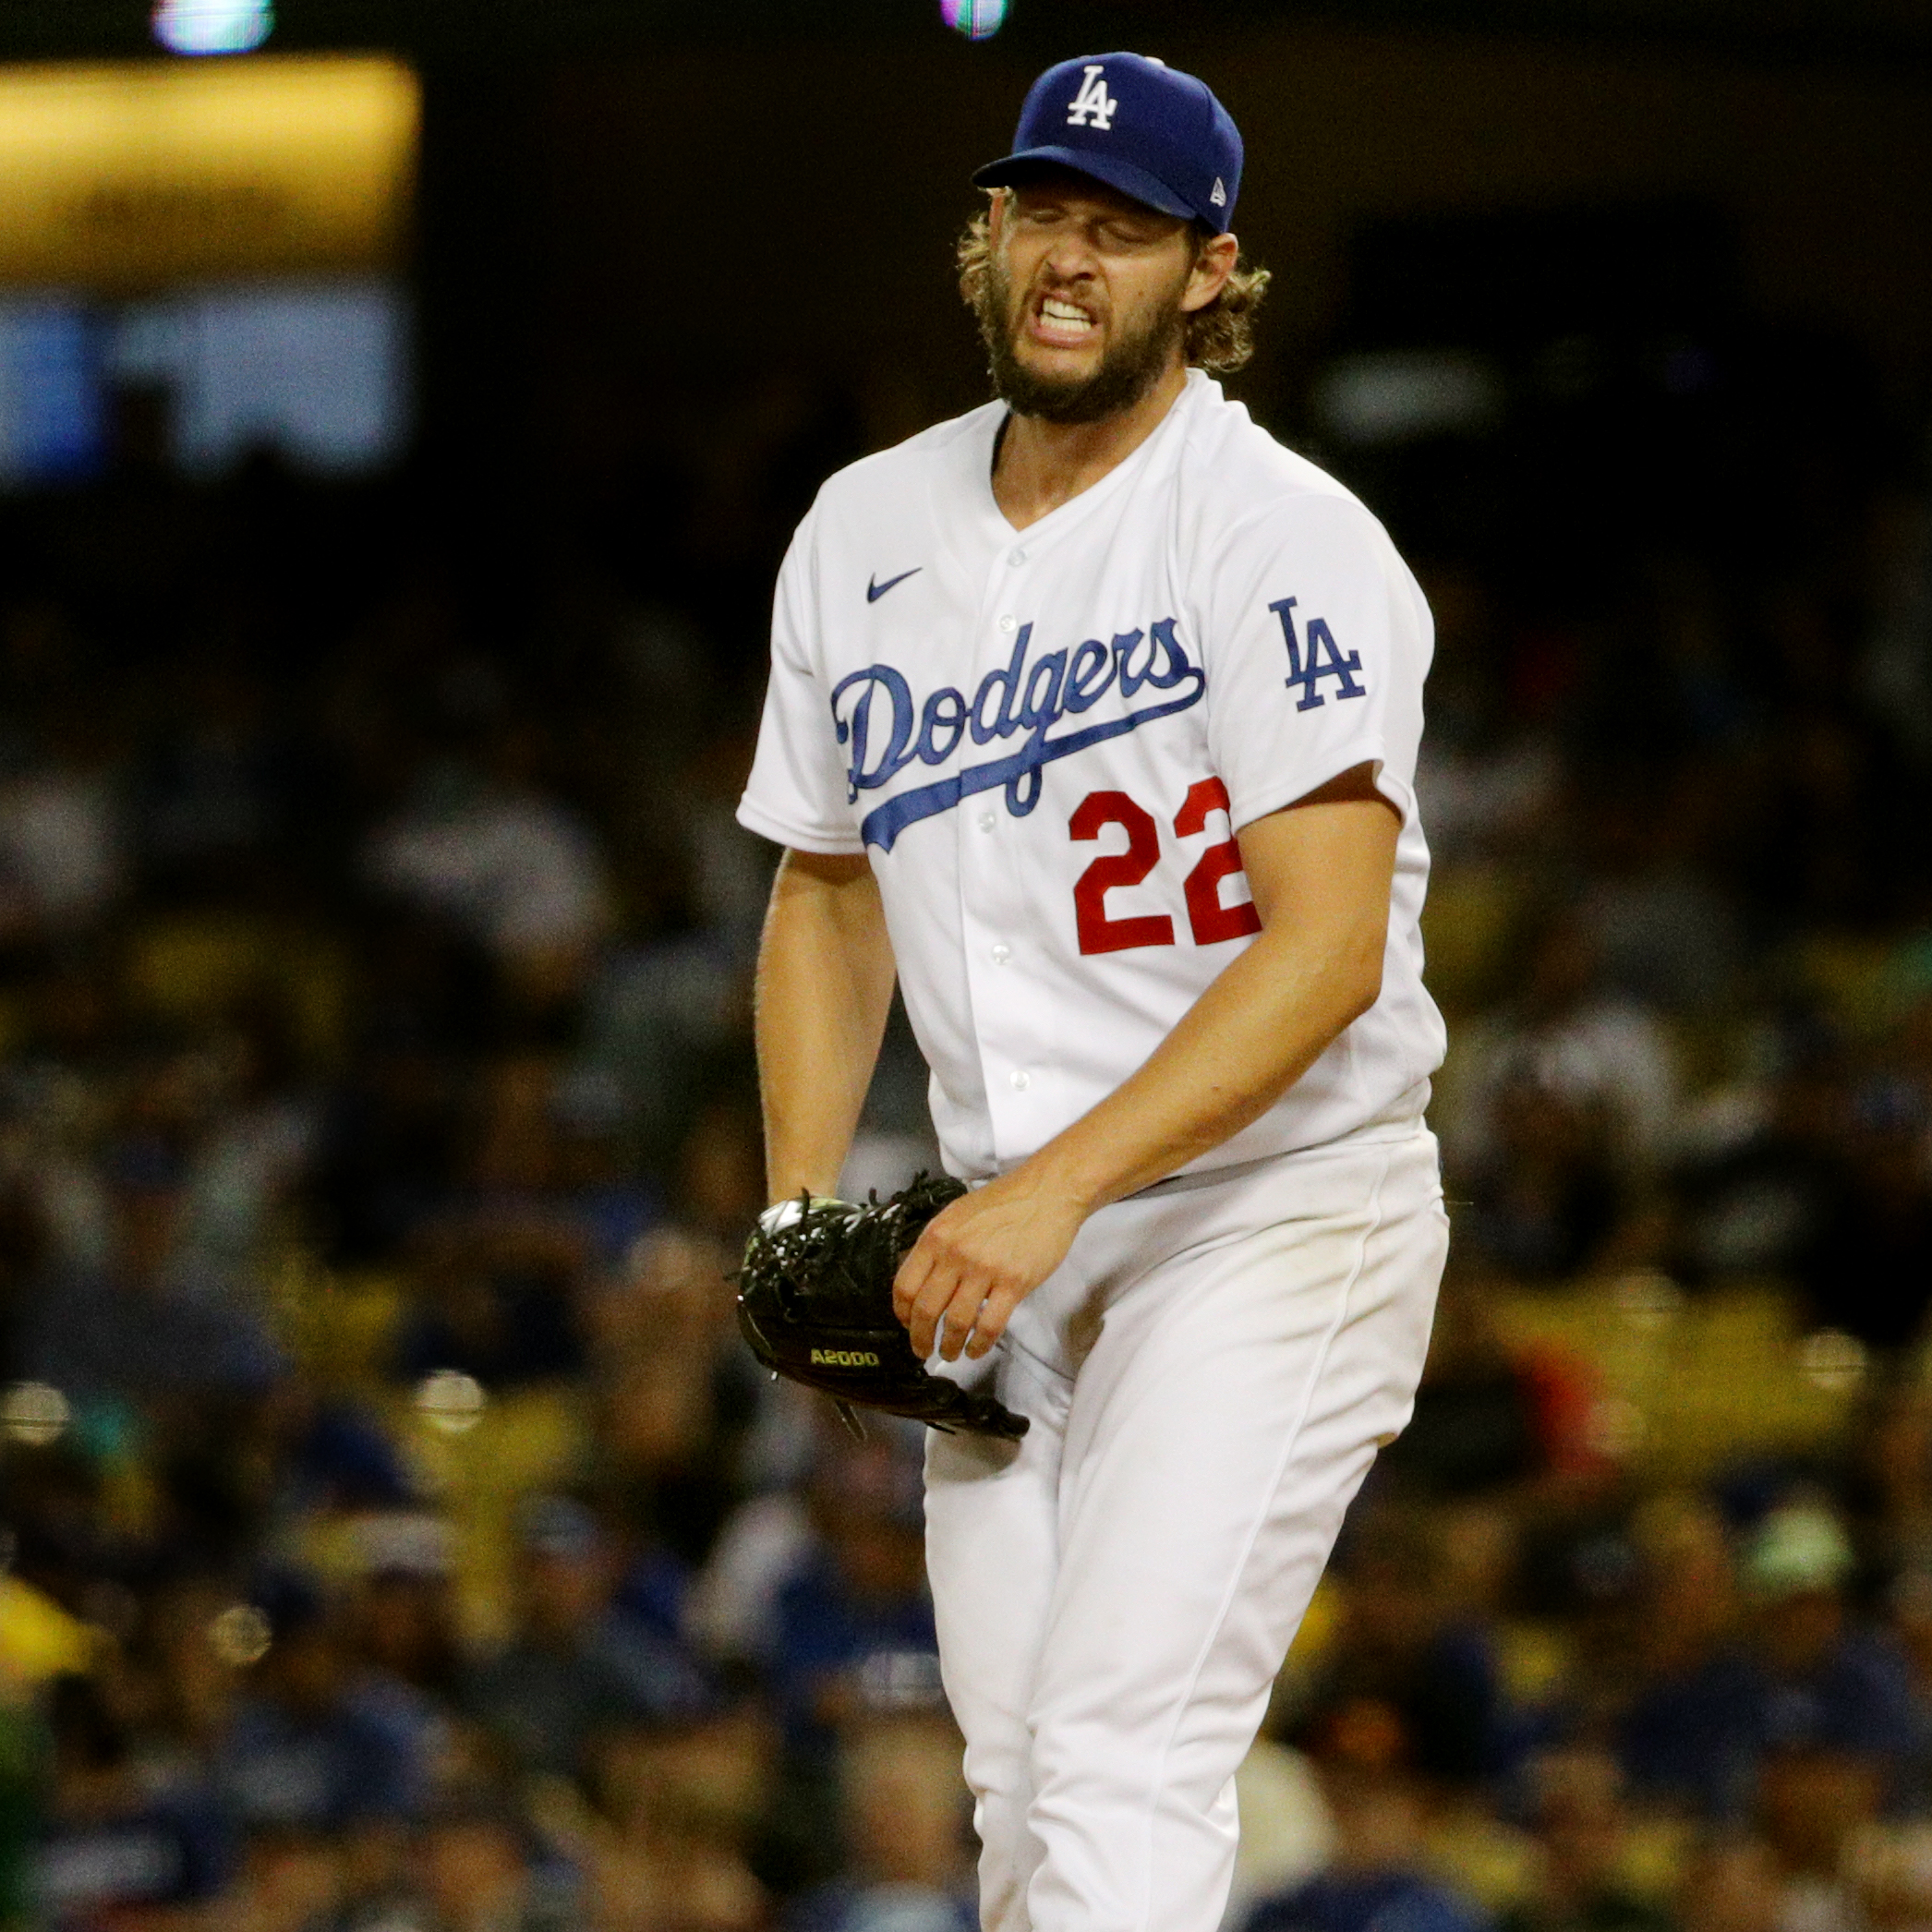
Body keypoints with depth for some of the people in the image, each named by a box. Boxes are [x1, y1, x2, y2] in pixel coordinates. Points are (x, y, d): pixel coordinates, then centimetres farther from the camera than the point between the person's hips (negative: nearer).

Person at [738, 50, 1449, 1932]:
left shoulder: (1280, 537, -13)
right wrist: (801, 1213, 6)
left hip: (1279, 1214, -7)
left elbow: (1328, 948, -21)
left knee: (1123, 1753, -19)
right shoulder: (867, 532, 8)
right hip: (1013, 1243, 7)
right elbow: (827, 894, 20)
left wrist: (1052, 1188, -27)